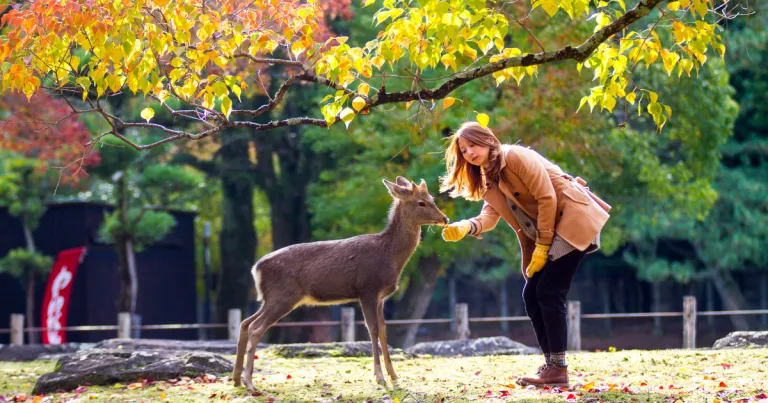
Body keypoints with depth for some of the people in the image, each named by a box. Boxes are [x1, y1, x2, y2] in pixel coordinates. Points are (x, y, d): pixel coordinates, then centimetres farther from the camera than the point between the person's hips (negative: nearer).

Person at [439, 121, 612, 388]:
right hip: (544, 233, 9)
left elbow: (547, 199, -17)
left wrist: (542, 248, -16)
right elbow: (489, 216, -1)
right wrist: (465, 227, -23)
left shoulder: (516, 156, -13)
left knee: (549, 293, -14)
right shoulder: (489, 180, 13)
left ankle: (558, 370, -13)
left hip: (572, 219, -9)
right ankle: (550, 364, 8)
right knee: (531, 295, 3)